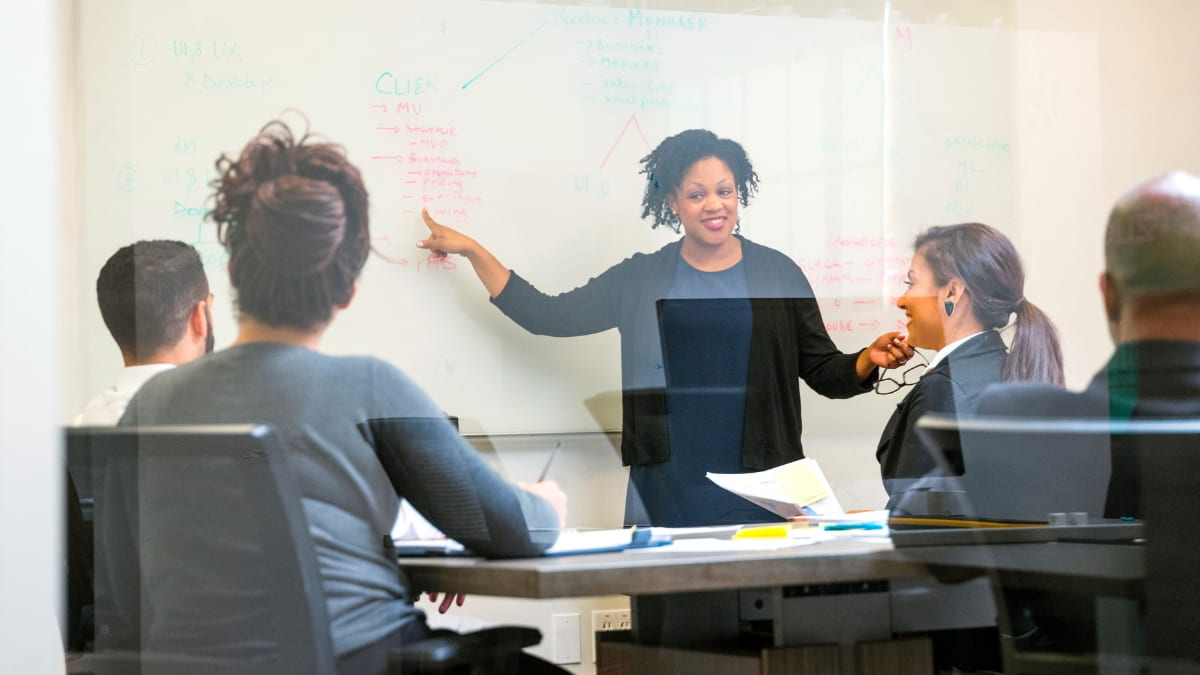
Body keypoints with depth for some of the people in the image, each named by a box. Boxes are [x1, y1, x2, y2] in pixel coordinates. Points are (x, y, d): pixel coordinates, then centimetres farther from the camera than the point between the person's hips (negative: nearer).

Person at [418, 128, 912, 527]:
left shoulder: (777, 274, 7)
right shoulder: (640, 280, 11)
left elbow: (826, 373, 9)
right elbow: (547, 315, 14)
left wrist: (870, 359, -12)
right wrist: (472, 251, 11)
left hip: (759, 497, -1)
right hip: (666, 501, 1)